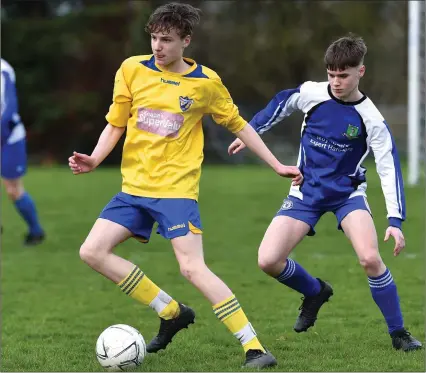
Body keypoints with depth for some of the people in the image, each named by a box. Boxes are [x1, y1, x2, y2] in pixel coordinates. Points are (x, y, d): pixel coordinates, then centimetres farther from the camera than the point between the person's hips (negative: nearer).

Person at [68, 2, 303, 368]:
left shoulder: (206, 82, -2)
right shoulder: (132, 70, 2)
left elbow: (238, 125, 12)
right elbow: (115, 124, 10)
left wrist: (277, 165, 12)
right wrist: (94, 159, -8)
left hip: (176, 189, -4)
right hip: (134, 187, 4)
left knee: (193, 268, -19)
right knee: (93, 251, -6)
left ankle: (254, 347, -14)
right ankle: (172, 312, 7)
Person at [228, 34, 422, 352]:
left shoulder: (371, 119, -16)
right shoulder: (311, 93, -11)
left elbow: (389, 169, -16)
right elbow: (279, 105, 11)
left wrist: (395, 221, -24)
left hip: (347, 192, -2)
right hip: (306, 192, 2)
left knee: (370, 258, -27)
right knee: (268, 261, -13)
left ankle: (398, 333, -8)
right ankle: (316, 292, 20)